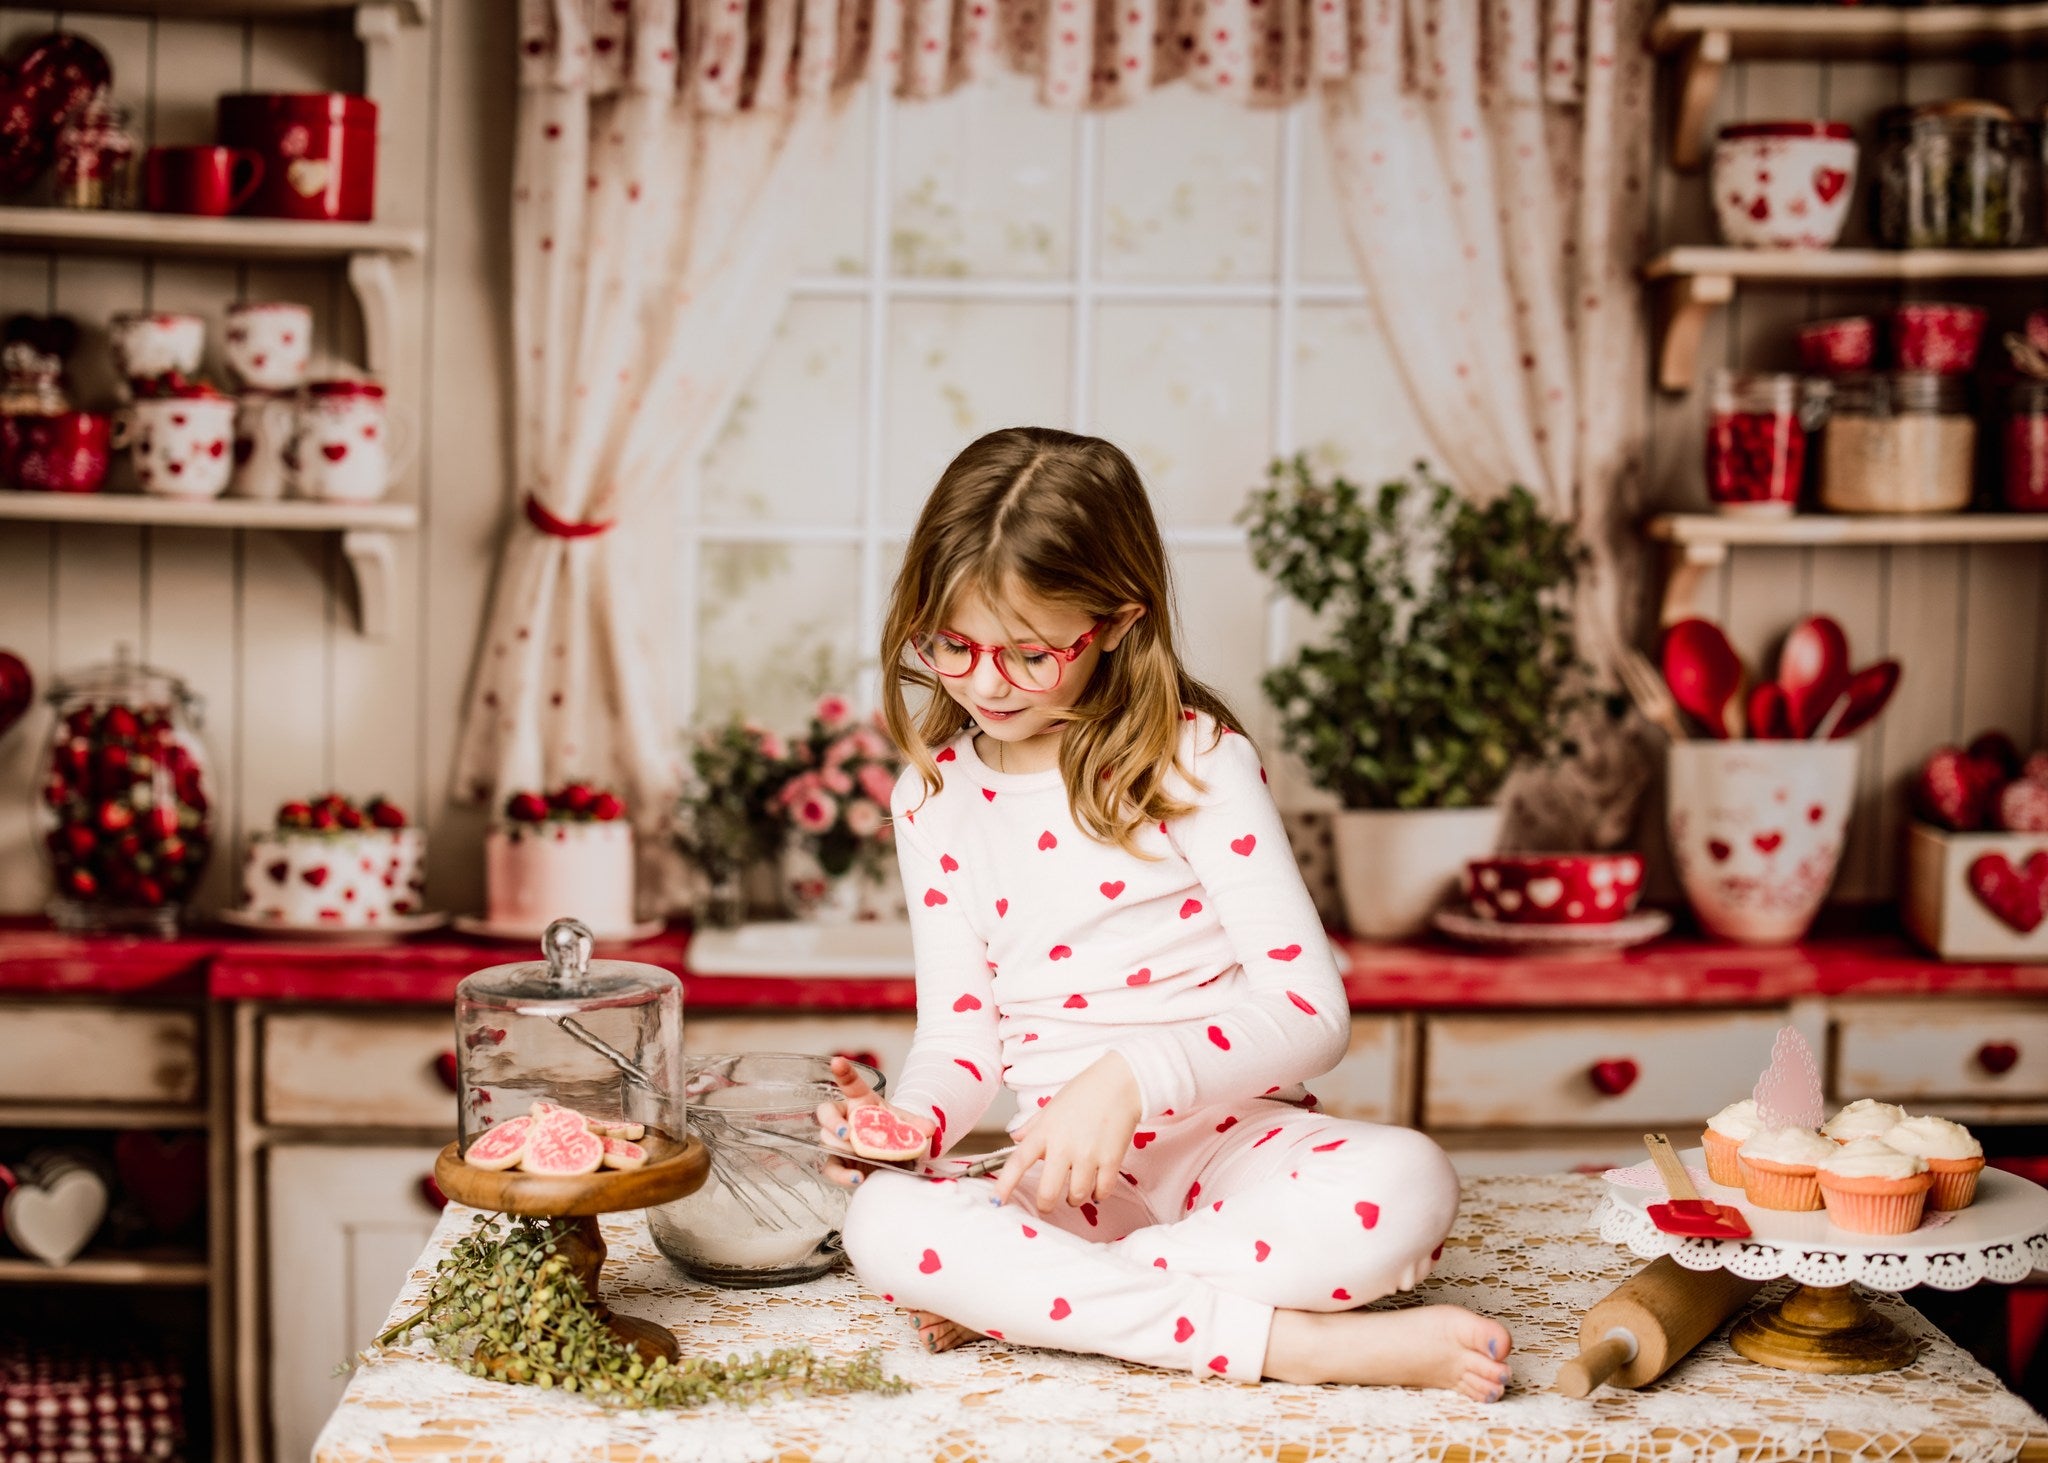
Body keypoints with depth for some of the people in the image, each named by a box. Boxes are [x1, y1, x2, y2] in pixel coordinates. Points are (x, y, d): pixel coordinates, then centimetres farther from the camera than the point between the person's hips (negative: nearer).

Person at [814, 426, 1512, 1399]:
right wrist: (903, 1122, -15)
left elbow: (1311, 1008, -13)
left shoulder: (1194, 759, -6)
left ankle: (1017, 1298, -22)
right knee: (883, 1225, -30)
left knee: (1405, 1185, -34)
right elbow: (960, 1034, 9)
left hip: (1228, 1138, -2)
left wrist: (1131, 1079, -28)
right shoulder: (933, 796, 7)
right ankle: (1296, 1342, -30)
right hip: (1066, 1174, 2)